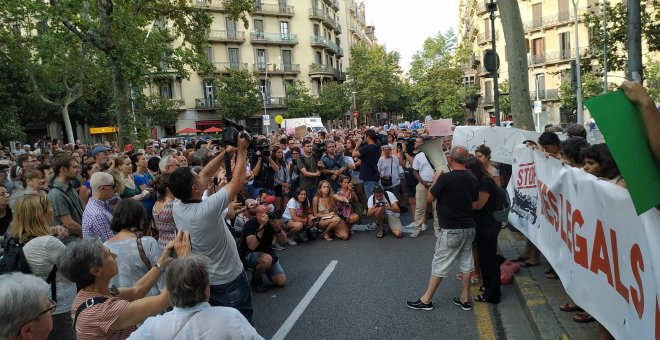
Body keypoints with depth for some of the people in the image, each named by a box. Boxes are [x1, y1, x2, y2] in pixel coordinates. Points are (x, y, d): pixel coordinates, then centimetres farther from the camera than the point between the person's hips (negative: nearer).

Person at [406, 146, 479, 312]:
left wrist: (437, 177, 1)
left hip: (451, 230, -7)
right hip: (469, 228, 7)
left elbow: (429, 198, -8)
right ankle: (465, 299, 23)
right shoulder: (473, 179, 2)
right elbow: (475, 202, 12)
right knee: (466, 263, 14)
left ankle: (426, 300, 12)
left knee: (440, 265, 2)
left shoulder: (446, 177, -19)